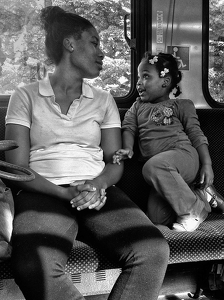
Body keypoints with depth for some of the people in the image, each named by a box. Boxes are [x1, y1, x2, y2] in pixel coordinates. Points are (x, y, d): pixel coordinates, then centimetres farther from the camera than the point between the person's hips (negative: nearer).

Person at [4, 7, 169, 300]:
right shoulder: (27, 96, 11)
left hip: (98, 192, 3)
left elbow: (115, 162, 13)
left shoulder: (104, 100, 20)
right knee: (34, 267, -36)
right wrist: (66, 193, -14)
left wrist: (97, 185, -10)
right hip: (44, 194, -2)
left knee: (153, 251, -27)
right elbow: (17, 167, 1)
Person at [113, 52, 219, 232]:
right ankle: (200, 197, 2)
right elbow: (129, 127, 10)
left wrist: (207, 164, -3)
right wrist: (127, 148, -12)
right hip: (165, 176, 4)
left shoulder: (182, 105, 13)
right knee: (157, 217, -17)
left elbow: (196, 135, 8)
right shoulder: (138, 106, 24)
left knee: (153, 166, -37)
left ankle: (194, 209, -20)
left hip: (183, 154, -4)